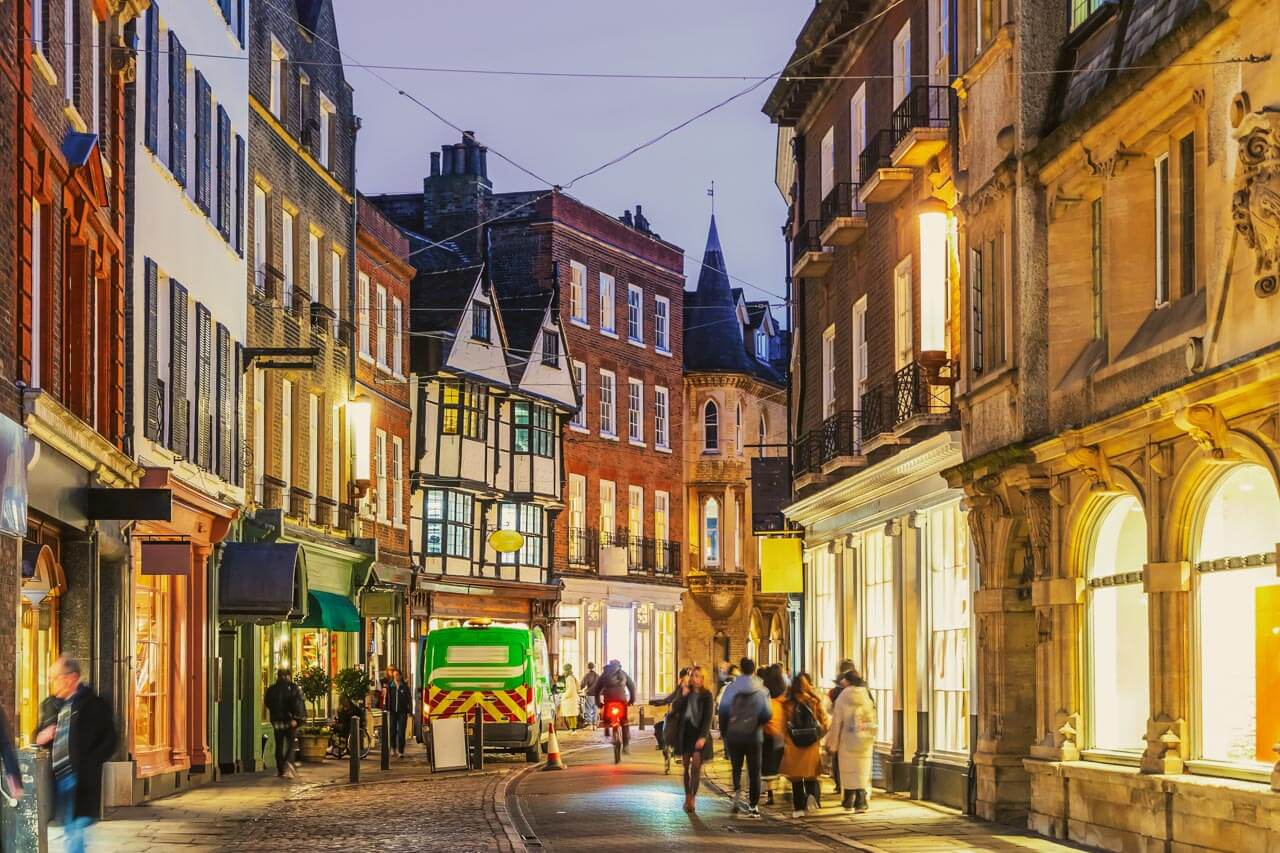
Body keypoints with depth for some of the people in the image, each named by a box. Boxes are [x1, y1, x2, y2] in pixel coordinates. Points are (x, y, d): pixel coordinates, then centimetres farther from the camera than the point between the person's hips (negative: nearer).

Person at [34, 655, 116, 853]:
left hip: (79, 780, -6)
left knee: (74, 831, -8)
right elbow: (40, 734, 27)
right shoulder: (49, 705, 14)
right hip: (56, 777, 6)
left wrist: (87, 764, -15)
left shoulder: (94, 705, -6)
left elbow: (109, 741, -6)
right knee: (70, 830, 11)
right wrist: (40, 738, 2)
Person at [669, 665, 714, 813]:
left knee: (696, 766, -12)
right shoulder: (683, 691, 6)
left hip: (699, 733, -3)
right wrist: (683, 695, -18)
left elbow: (708, 717, -8)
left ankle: (692, 799, -14)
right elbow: (674, 708, -4)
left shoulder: (706, 695, -3)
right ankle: (687, 796, 22)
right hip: (685, 732, 3)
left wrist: (703, 737, -17)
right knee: (686, 766, 10)